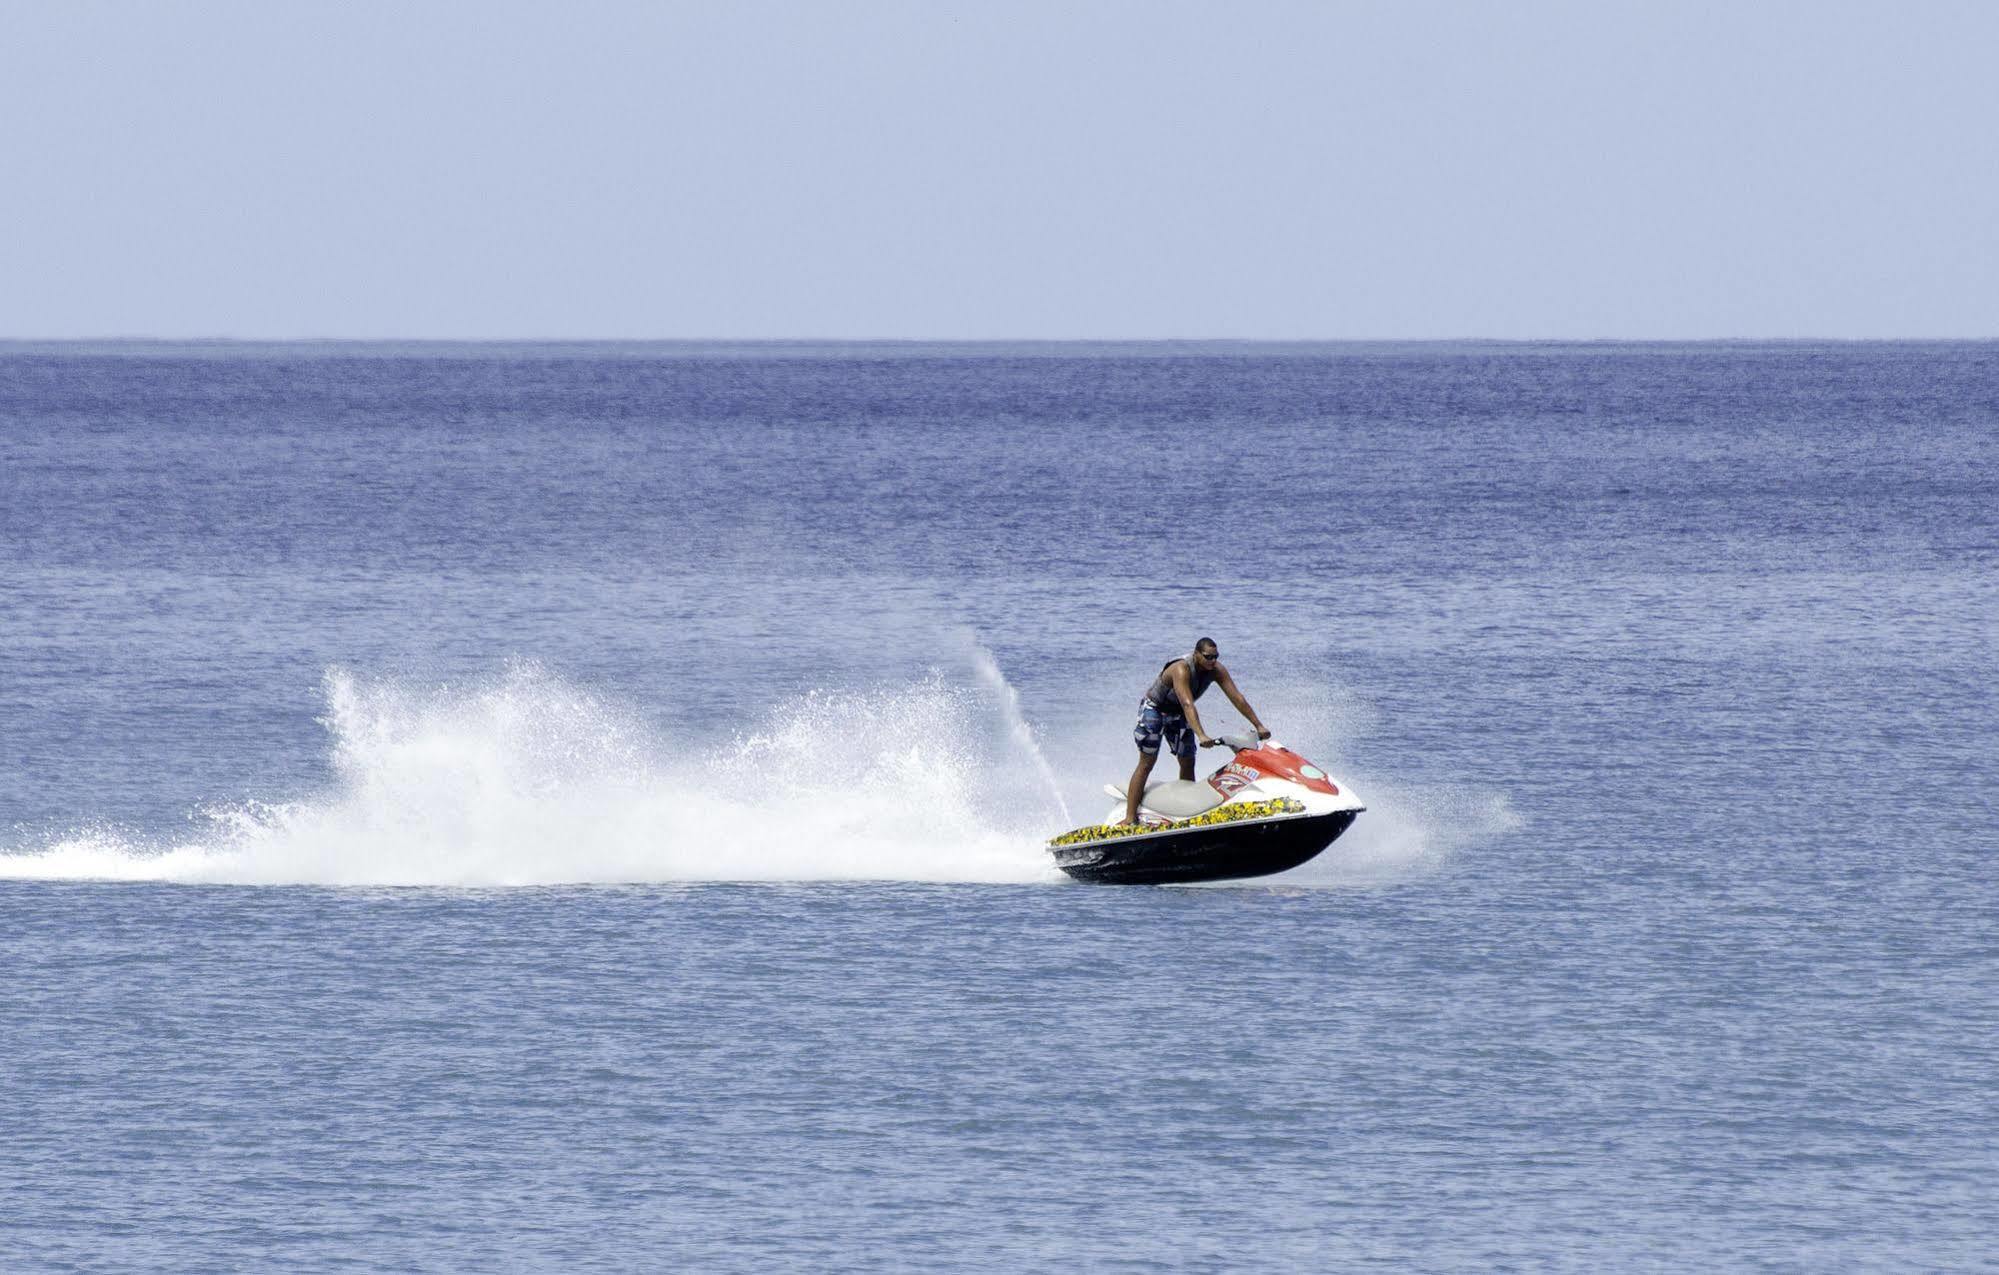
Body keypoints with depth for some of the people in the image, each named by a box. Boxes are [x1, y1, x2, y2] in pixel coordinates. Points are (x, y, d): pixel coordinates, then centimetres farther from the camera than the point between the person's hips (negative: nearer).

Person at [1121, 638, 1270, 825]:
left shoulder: (1216, 670, -15)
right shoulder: (1182, 669, -36)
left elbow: (1237, 698, -15)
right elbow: (1187, 704, -47)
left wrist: (1259, 726, -22)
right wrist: (1201, 736, -58)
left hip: (1177, 715, 7)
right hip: (1154, 709, -7)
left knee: (1188, 763, 4)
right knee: (1146, 764, -13)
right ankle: (1130, 818, -17)